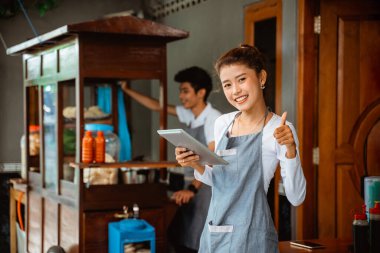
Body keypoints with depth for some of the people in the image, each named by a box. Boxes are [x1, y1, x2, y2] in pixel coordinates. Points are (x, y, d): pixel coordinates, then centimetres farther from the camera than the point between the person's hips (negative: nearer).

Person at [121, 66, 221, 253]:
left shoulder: (214, 119, -15)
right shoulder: (188, 114, 8)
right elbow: (157, 106, 18)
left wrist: (193, 188, -32)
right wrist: (127, 90, 15)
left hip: (208, 187, -8)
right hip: (191, 185, 8)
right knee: (178, 238, 12)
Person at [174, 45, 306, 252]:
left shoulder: (278, 129, -11)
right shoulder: (222, 123, 5)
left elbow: (296, 198, -15)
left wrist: (290, 149, -26)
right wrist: (196, 165, -1)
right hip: (213, 233, 5)